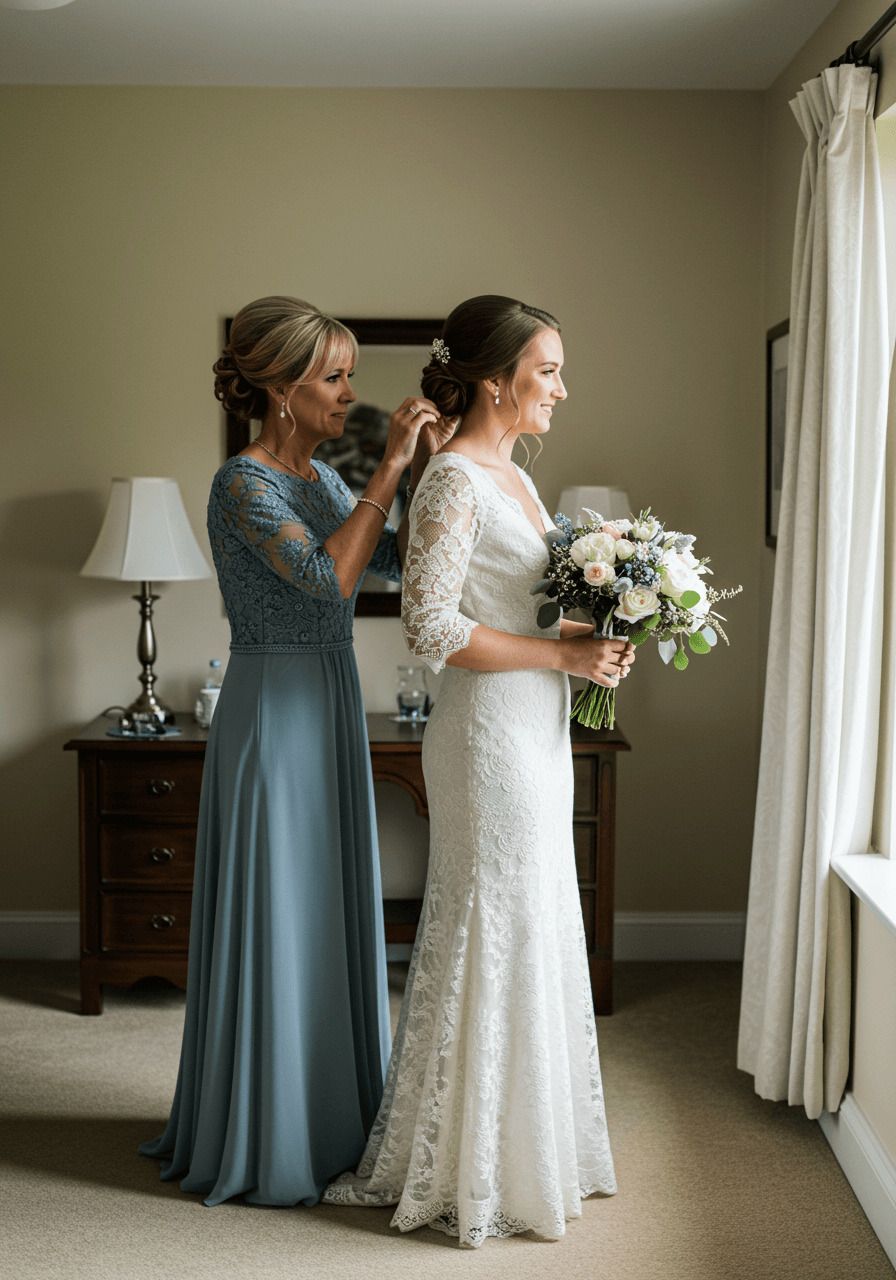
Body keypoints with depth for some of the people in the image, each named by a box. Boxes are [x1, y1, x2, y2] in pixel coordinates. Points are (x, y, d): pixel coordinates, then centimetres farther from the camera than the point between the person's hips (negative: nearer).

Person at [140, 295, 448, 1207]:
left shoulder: (322, 481, 11)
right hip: (273, 715, -9)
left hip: (329, 715, 9)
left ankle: (325, 1121, 29)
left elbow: (399, 561, 10)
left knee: (327, 914, 15)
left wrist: (425, 472, -3)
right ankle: (261, 1142, 16)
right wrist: (390, 468, -23)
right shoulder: (243, 484, -15)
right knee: (274, 922, 1)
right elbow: (328, 578, -27)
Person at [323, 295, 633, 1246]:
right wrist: (562, 654, -19)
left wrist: (588, 639, 3)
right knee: (494, 939, -1)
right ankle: (473, 1173, 13)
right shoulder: (454, 482, -15)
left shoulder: (511, 478, 14)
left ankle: (526, 1145, 30)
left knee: (531, 935, 16)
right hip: (489, 737, -10)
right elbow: (431, 628, -21)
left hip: (534, 736, 10)